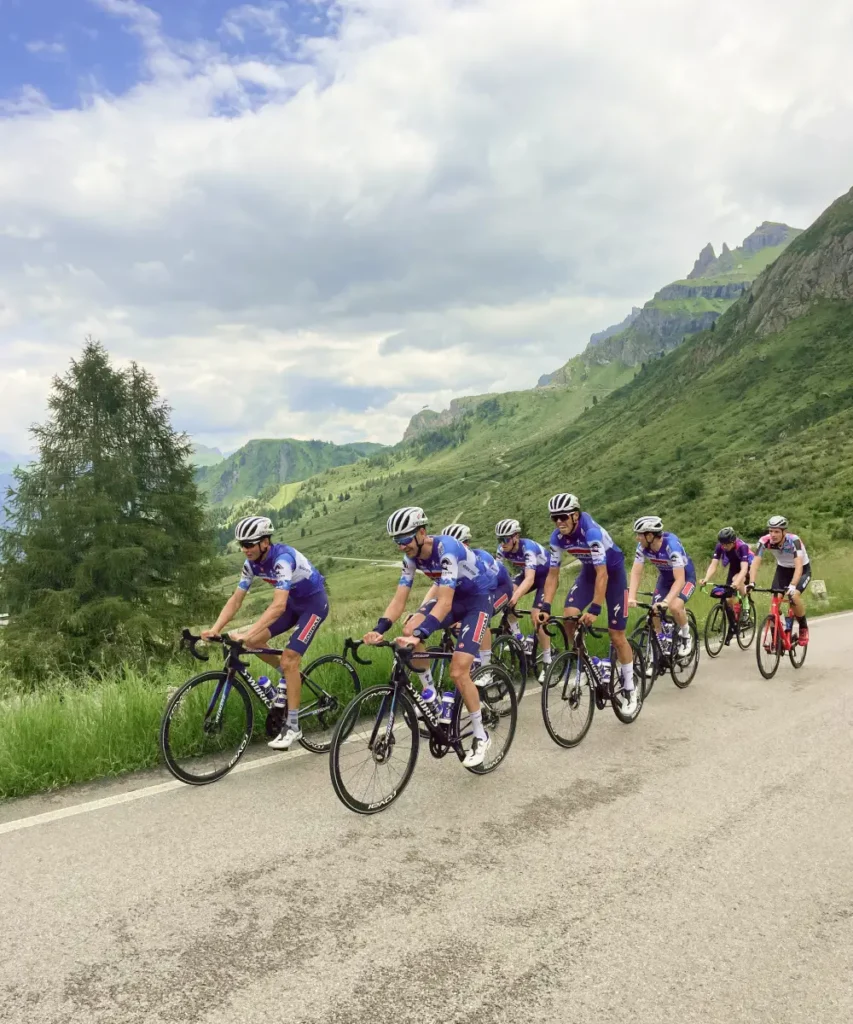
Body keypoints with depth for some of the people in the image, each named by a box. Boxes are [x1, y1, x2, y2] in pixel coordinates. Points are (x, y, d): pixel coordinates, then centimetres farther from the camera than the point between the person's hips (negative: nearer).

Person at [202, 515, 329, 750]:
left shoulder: (282, 559, -33)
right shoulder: (252, 563, -10)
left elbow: (278, 606, -42)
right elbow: (235, 600, -7)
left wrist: (246, 633, -48)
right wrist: (215, 629, -21)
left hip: (314, 602, -7)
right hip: (292, 602, 8)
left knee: (288, 660, -15)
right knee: (253, 641, -7)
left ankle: (293, 727, -5)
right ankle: (288, 675, 17)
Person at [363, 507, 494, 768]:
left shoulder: (447, 549, -32)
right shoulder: (412, 556, -10)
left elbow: (445, 602, -40)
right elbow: (399, 599, -12)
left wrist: (420, 635, -51)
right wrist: (379, 629, -29)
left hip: (478, 600, -7)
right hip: (453, 597, 7)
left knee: (457, 672, -16)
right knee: (409, 630, -18)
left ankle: (481, 736, 4)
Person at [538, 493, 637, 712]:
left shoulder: (592, 532, -35)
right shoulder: (558, 537, -18)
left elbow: (602, 574, -37)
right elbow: (553, 574, -12)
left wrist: (595, 609, -41)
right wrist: (545, 607, -21)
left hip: (613, 571, -5)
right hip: (588, 570, 5)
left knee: (617, 636, -3)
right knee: (570, 616, -18)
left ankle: (629, 688, 14)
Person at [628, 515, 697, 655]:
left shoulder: (672, 545, -37)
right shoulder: (642, 546, -21)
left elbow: (680, 579, -40)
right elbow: (636, 573, -21)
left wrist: (666, 601, -51)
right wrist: (631, 597, -36)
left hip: (685, 577, -5)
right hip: (665, 577, 6)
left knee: (674, 607, -28)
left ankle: (685, 636, -1)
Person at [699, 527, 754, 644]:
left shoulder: (742, 546, -35)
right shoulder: (720, 546, -23)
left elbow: (744, 568, -45)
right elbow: (713, 564, -29)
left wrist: (738, 582, -63)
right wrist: (706, 579, -48)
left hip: (748, 567, -5)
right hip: (733, 567, 5)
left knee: (736, 580, -37)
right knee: (728, 599, -4)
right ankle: (732, 626, 16)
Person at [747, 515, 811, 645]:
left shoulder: (793, 540, -34)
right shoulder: (765, 541, -25)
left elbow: (798, 566, -42)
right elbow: (755, 563, -28)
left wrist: (792, 586, -57)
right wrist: (751, 583, -43)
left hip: (802, 570, -4)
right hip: (782, 569, 4)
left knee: (794, 596, -28)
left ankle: (803, 628, -2)